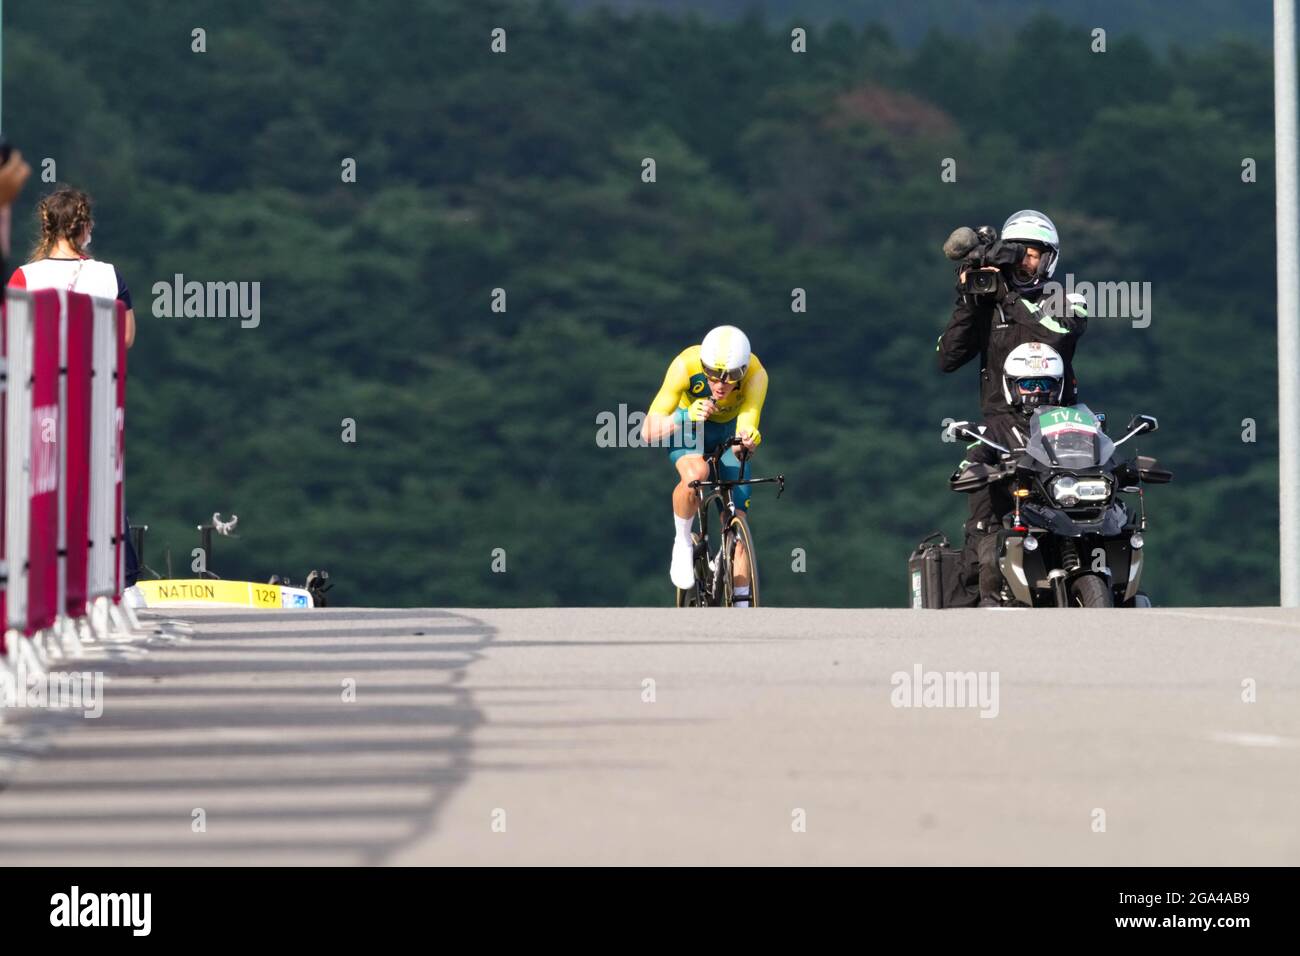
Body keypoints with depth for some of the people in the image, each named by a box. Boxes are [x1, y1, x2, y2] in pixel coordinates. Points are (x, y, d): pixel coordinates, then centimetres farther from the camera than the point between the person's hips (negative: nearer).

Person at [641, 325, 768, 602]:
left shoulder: (756, 374, -34)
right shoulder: (685, 365, -36)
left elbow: (747, 422, -47)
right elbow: (649, 431, -35)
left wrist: (748, 438, -70)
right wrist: (685, 419, -54)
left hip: (728, 432, 2)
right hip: (685, 428, -2)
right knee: (695, 475, -36)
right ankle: (682, 543, -10)